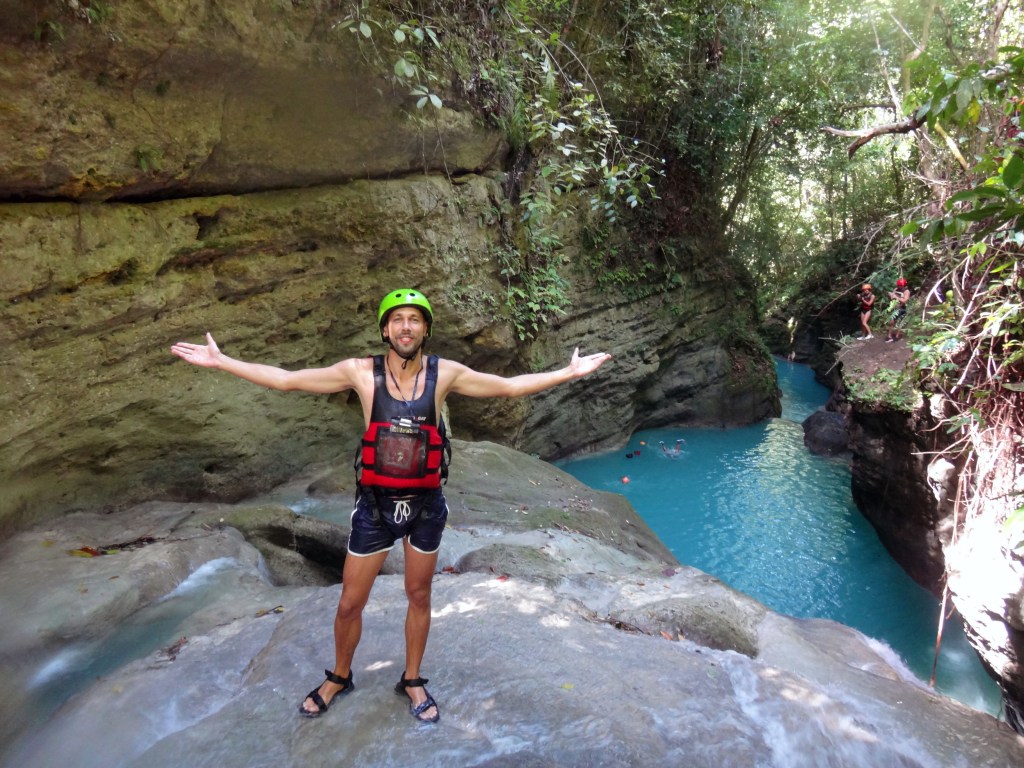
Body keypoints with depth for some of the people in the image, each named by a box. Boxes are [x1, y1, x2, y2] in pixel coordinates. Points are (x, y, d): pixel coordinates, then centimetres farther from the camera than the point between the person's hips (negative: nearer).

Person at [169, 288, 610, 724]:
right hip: (375, 505, 0)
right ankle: (339, 678, 42)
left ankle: (412, 681, 41)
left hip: (426, 506, 1)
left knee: (419, 596, 18)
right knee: (350, 603, 12)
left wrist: (568, 373, -5)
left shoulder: (444, 373, -8)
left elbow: (511, 387, -2)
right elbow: (284, 379, -5)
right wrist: (220, 361, -7)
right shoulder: (361, 372, -9)